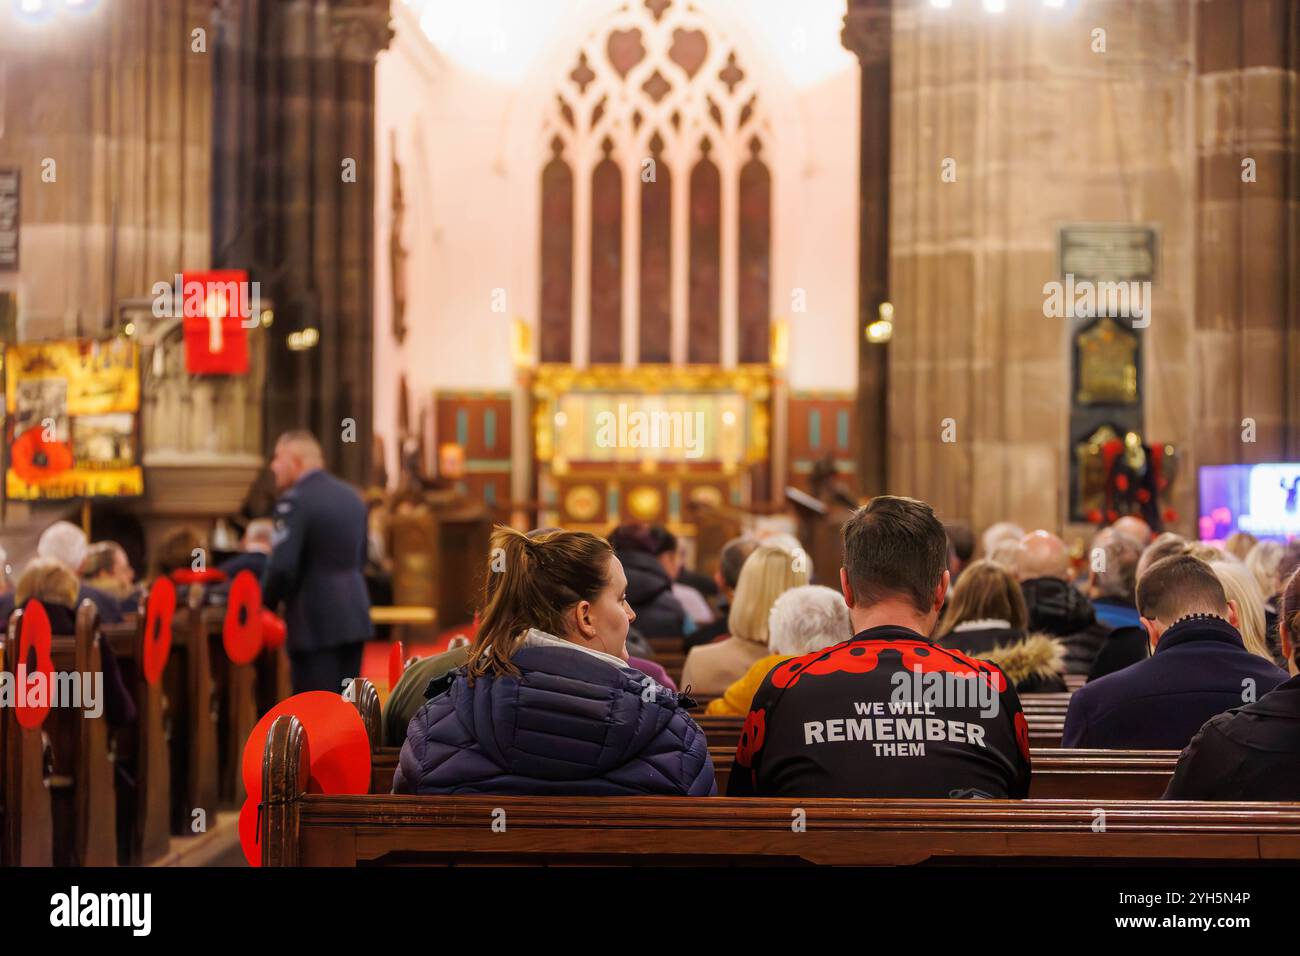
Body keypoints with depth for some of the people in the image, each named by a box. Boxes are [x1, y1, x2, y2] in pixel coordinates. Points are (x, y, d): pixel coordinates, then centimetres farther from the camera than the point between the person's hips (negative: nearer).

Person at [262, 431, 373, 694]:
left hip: (315, 622, -8)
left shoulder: (294, 501, -14)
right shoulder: (351, 497, 12)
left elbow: (282, 566, -19)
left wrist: (267, 602, -3)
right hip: (354, 615, 8)